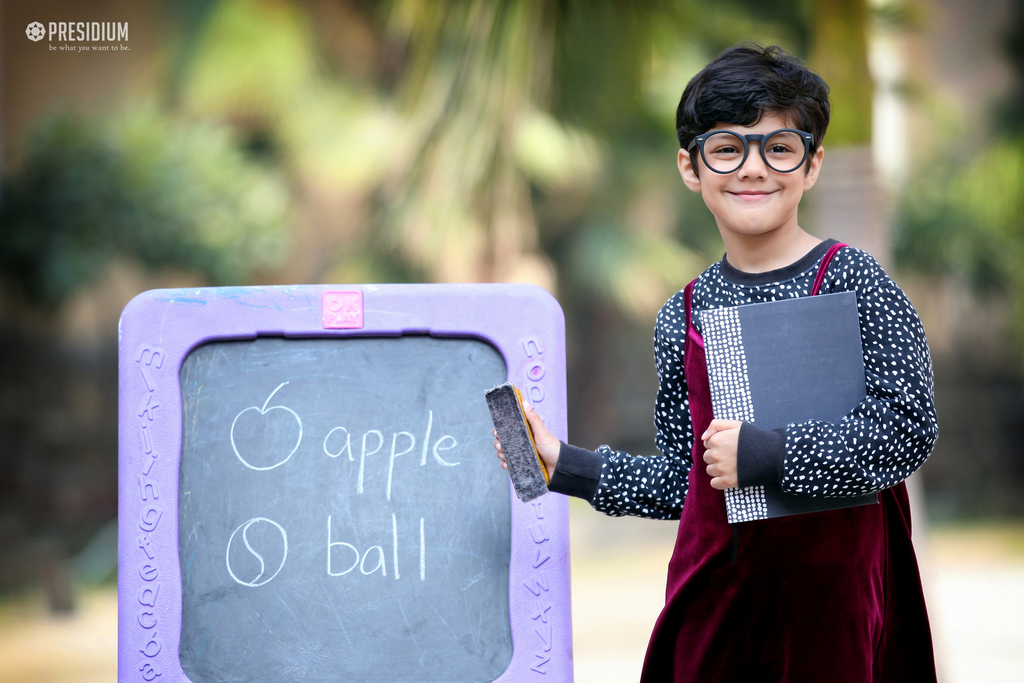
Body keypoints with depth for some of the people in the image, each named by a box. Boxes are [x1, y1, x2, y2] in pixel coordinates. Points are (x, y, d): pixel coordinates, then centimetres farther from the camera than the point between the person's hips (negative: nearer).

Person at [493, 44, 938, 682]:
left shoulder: (850, 280, -6)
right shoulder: (684, 318, 9)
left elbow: (910, 426, -15)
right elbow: (683, 480, 14)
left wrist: (765, 453, -18)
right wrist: (567, 465, 7)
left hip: (833, 584, -4)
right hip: (713, 593, 4)